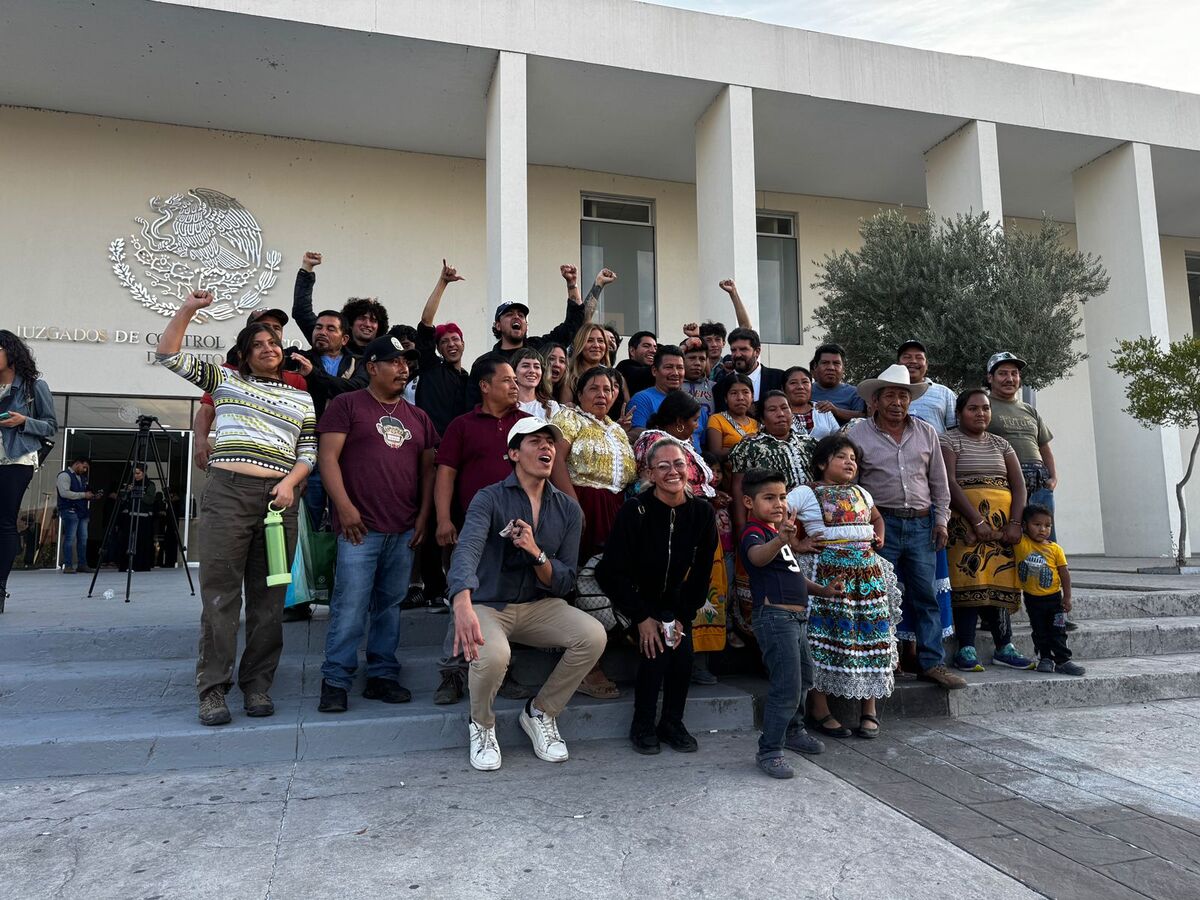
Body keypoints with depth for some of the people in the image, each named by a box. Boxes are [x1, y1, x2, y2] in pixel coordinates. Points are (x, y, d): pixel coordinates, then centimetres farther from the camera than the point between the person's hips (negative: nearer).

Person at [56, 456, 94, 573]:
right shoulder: (64, 475, -4)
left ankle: (82, 564, 11)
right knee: (70, 539, -8)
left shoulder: (82, 477, 22)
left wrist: (91, 496, 11)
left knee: (83, 539, 7)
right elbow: (64, 493, -16)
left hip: (82, 512, 8)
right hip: (70, 511, -8)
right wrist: (84, 495, -15)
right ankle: (68, 566, -6)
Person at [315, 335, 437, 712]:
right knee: (350, 606, -4)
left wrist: (424, 515, 6)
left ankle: (383, 675, 20)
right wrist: (344, 507, -13)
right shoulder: (347, 405, 2)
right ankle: (335, 680, 8)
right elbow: (328, 457, -5)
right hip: (360, 527, -5)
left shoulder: (417, 417, 17)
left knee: (390, 605, 11)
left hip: (405, 530, 5)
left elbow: (428, 468, 16)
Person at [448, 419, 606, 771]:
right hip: (488, 606, -4)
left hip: (540, 606, 4)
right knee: (492, 654, -35)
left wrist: (536, 553, -19)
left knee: (593, 635, -23)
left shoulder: (568, 510, 3)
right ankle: (482, 726, 2)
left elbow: (564, 583, 2)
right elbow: (466, 551, -30)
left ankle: (540, 713, 4)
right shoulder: (490, 498, -10)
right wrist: (463, 605, -50)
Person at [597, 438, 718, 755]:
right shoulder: (635, 511, -19)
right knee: (656, 649, -23)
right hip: (638, 599, -3)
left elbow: (701, 574, 1)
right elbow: (611, 573, -16)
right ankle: (643, 726, -1)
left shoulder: (702, 513, -7)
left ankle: (672, 723, 7)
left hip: (676, 603, 4)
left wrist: (682, 617, -7)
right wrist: (642, 618, -17)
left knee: (683, 651, -17)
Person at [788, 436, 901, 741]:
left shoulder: (861, 493, 19)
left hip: (867, 569, 6)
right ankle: (819, 710, 6)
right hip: (830, 571, -6)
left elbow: (877, 518, 36)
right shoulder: (806, 493, -2)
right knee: (827, 633, -6)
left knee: (872, 633, 5)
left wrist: (879, 538, 18)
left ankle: (869, 710, 18)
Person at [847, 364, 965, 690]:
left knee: (926, 595, 3)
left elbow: (939, 482, 16)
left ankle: (932, 663, 9)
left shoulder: (926, 433, 12)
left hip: (921, 523, 3)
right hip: (882, 524, -3)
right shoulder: (858, 434, 1)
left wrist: (941, 519, 9)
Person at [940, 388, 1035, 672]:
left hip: (1003, 521, 5)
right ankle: (966, 649, -7)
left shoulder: (1001, 443, 18)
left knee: (1001, 578, -1)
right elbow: (949, 483, -10)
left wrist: (1015, 523, -5)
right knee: (970, 578, -10)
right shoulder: (949, 440, 2)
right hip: (966, 520, -5)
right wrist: (977, 520, -17)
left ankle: (1004, 648, 5)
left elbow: (1018, 485, 10)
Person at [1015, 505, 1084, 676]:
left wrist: (1067, 597, -2)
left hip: (1053, 597, 0)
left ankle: (1063, 660, 13)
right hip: (1032, 598, 0)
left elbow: (1064, 573, -2)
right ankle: (1045, 658, 24)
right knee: (1039, 632, 11)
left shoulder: (1055, 549, -7)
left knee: (1058, 632, 5)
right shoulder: (1020, 542, -10)